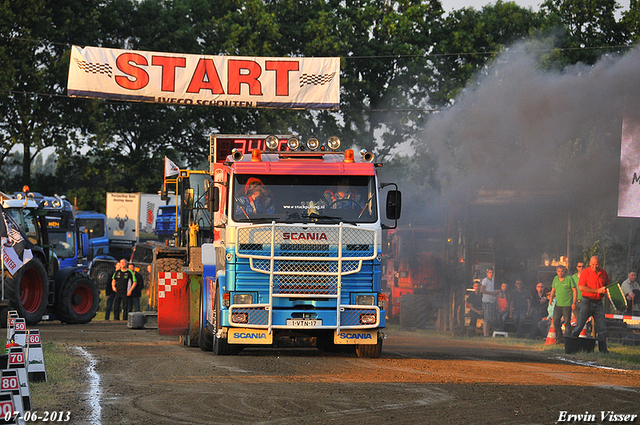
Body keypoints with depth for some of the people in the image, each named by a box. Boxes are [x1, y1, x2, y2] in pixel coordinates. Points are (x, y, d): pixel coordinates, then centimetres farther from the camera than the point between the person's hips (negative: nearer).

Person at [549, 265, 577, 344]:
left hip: (567, 305, -6)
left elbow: (575, 291, -5)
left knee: (567, 322, -6)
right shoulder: (555, 279, 11)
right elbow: (553, 290, 24)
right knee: (555, 322, 2)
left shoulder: (569, 279, -5)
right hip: (558, 304, 6)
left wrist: (574, 303, -10)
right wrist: (551, 298, 9)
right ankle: (559, 339, 12)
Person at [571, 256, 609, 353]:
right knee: (579, 325, 0)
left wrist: (605, 289, 0)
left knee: (602, 327, 1)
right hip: (587, 302, -4)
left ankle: (603, 349, 5)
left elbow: (607, 286, 25)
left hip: (598, 303, 4)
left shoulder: (603, 273, 9)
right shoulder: (585, 272, -5)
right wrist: (597, 291, -17)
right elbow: (581, 287, -15)